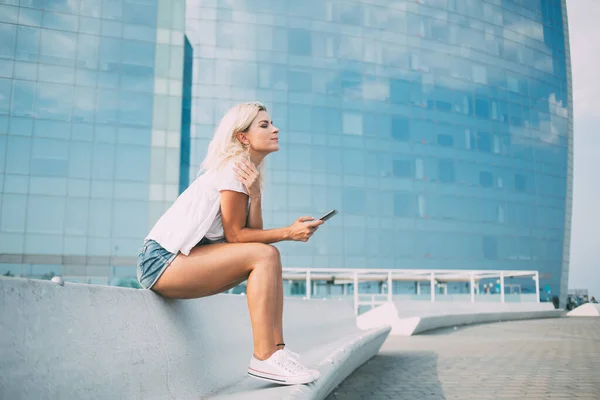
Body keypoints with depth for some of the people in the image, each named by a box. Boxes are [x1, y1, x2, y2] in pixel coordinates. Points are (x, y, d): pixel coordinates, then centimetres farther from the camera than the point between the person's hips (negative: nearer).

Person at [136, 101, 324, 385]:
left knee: (268, 257, 1)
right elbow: (234, 235, -14)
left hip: (181, 258, 9)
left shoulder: (249, 172, 13)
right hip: (163, 260, -9)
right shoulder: (233, 169, -13)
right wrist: (288, 232, -14)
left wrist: (255, 195, -12)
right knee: (264, 256, -19)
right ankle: (263, 359, -17)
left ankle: (276, 349, -4)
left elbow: (252, 234, 3)